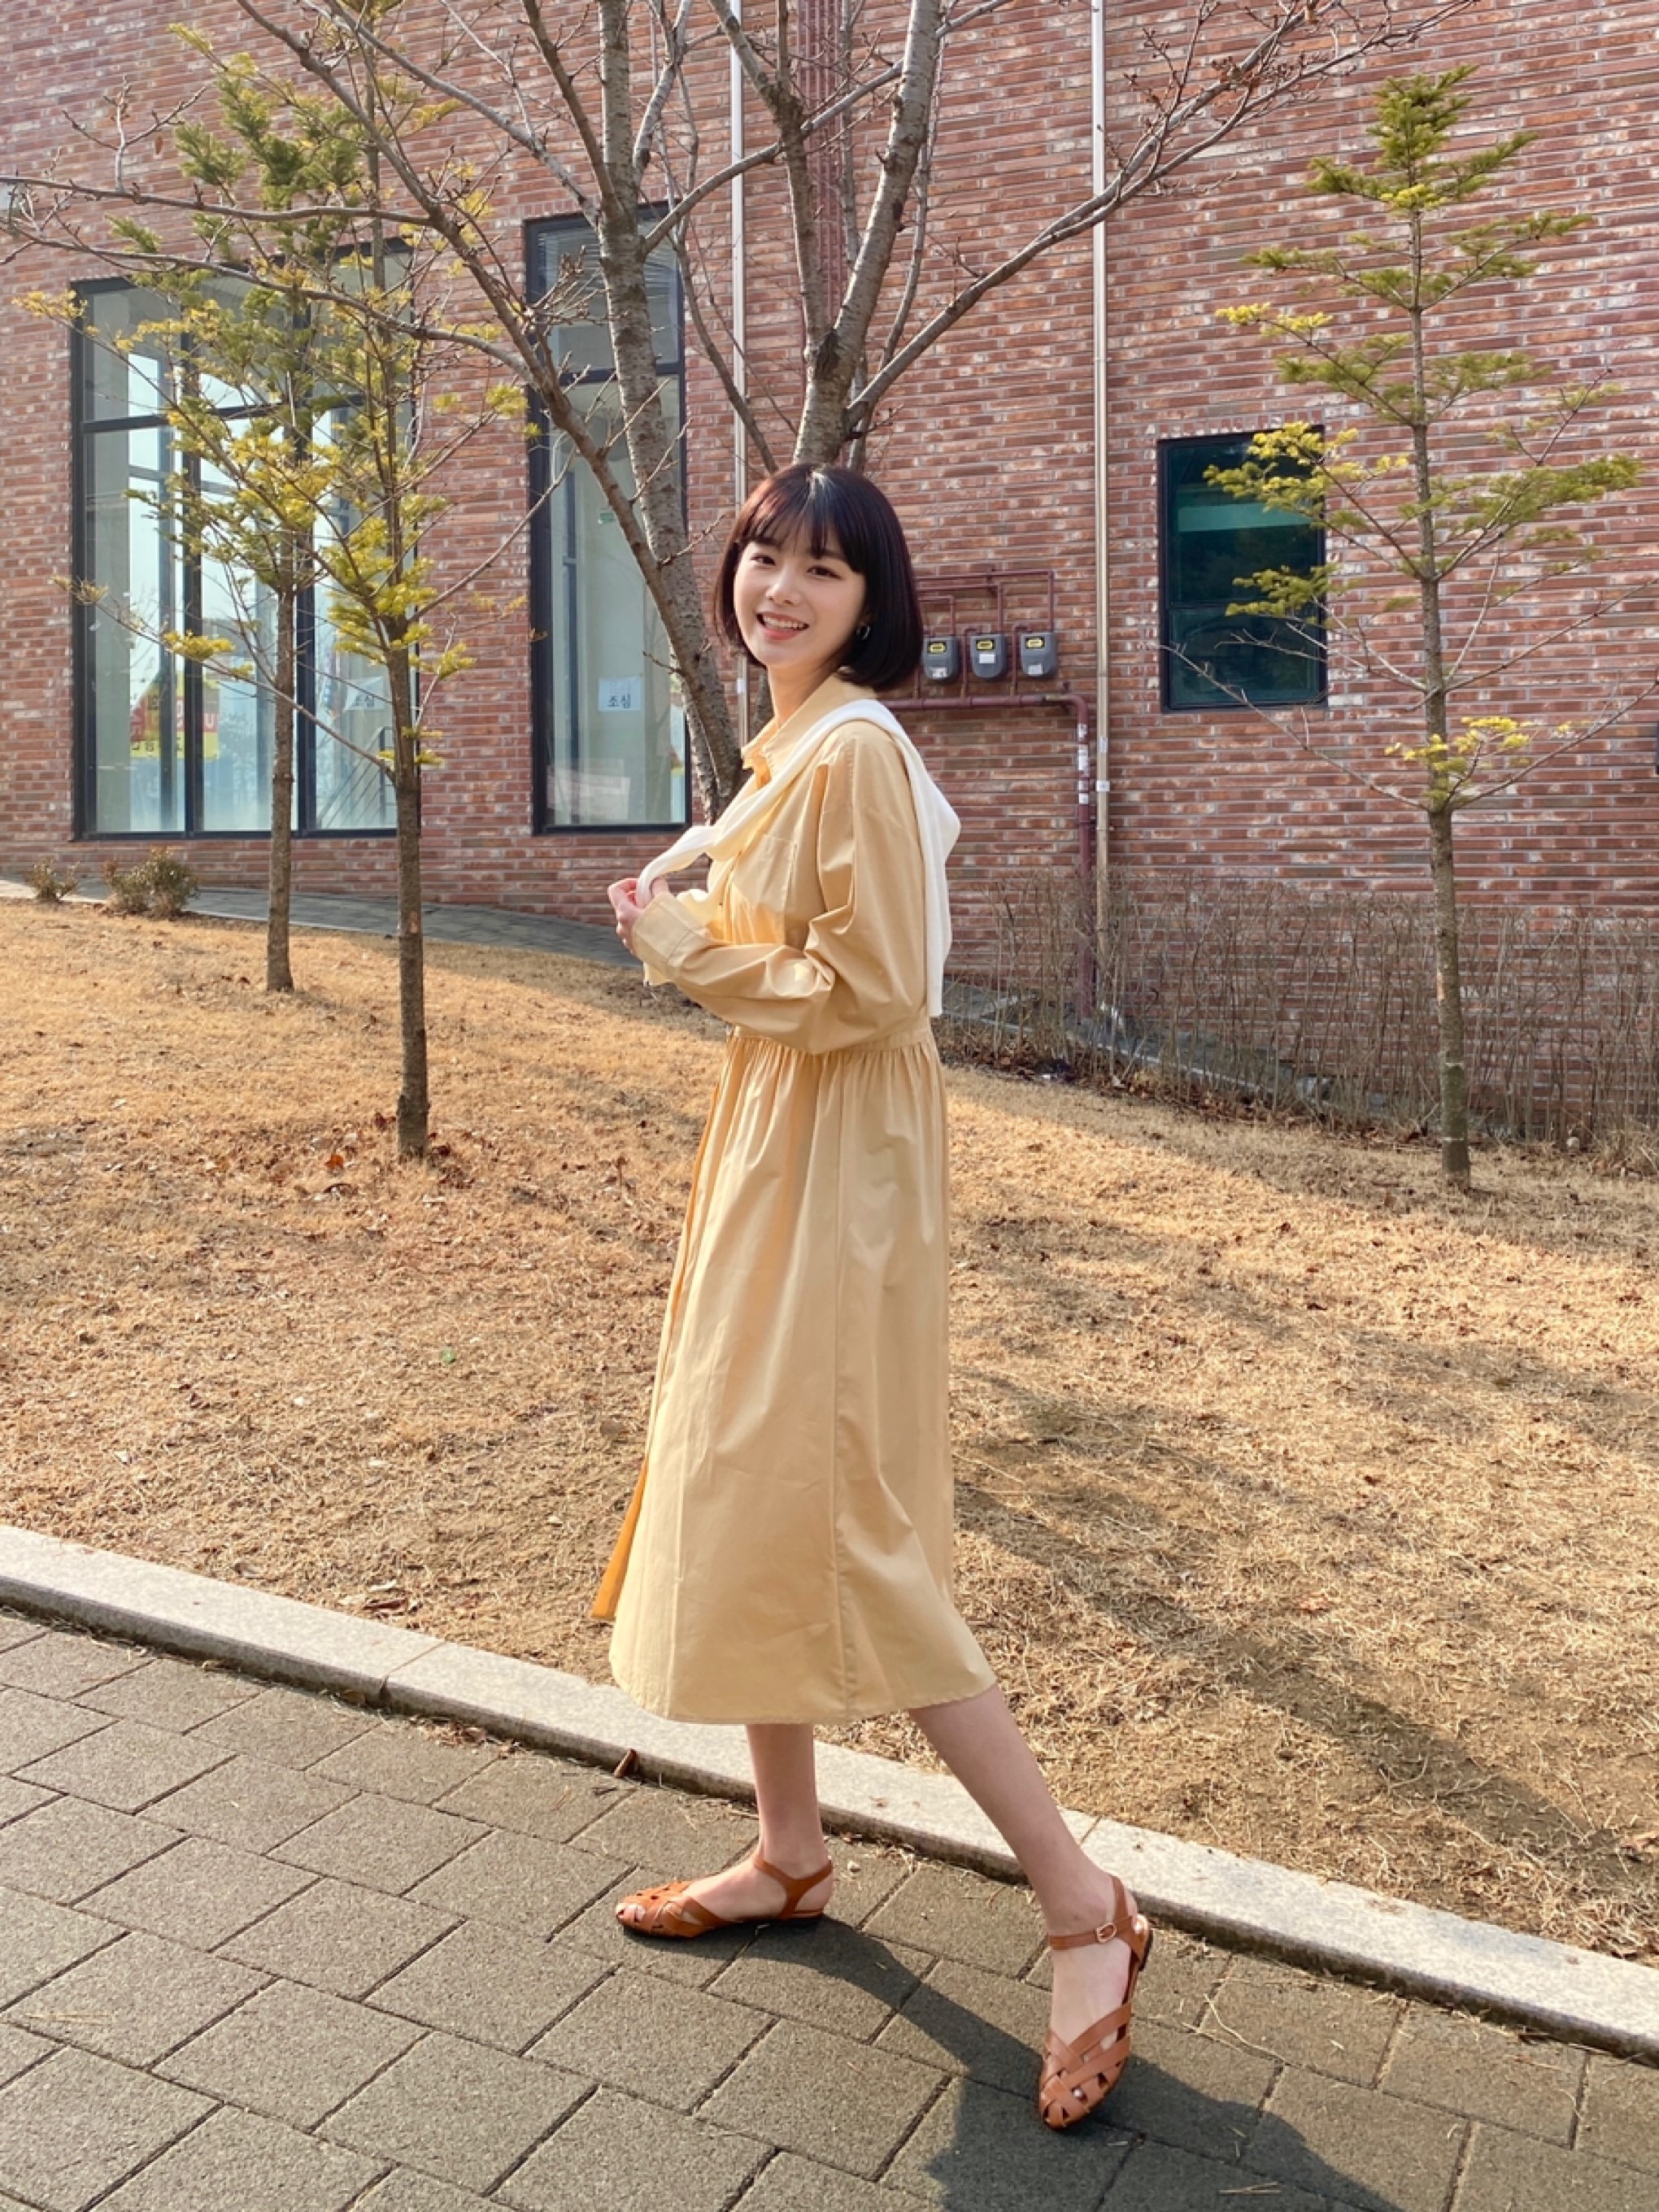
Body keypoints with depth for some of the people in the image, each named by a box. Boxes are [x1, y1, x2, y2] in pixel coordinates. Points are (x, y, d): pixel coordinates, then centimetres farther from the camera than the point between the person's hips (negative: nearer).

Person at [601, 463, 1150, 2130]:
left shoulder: (854, 751, -15)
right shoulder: (787, 748, 14)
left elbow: (874, 988, -22)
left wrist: (689, 952, -11)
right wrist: (689, 916, 7)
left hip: (836, 1163, -10)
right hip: (768, 1150, 10)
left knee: (828, 1519, -9)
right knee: (745, 1489, 15)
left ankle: (1082, 1903, 3)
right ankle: (788, 1850, 32)